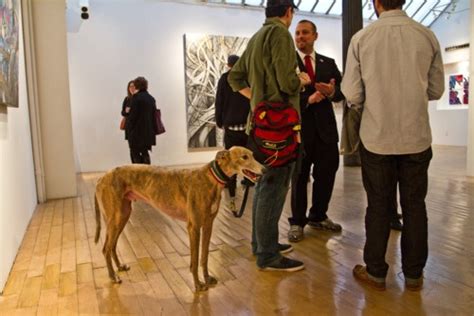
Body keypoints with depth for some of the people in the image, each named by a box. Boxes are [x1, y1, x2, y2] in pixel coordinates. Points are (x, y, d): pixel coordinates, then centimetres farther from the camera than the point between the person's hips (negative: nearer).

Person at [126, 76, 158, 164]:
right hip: (148, 130, 6)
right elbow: (154, 113, 10)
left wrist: (128, 127, -2)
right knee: (145, 152, 14)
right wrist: (153, 129, 14)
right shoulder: (151, 98, 7)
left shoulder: (136, 97, -12)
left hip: (137, 131, -6)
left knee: (135, 153, 3)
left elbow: (132, 114, -13)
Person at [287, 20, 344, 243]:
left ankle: (318, 216, 29)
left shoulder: (328, 63, 14)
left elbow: (341, 92, 5)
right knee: (299, 176, 6)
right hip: (299, 126, -4)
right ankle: (297, 222, 20)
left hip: (325, 126, 4)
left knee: (327, 173, 10)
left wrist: (332, 92, -17)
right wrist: (307, 99, -21)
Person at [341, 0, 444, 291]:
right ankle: (413, 274, 25)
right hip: (417, 137, 1)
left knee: (378, 205, 11)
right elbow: (436, 90, 5)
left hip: (376, 138, -1)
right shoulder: (428, 36, -1)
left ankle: (375, 272, 21)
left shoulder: (361, 38, -6)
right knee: (414, 205, 13)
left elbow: (353, 95, -7)